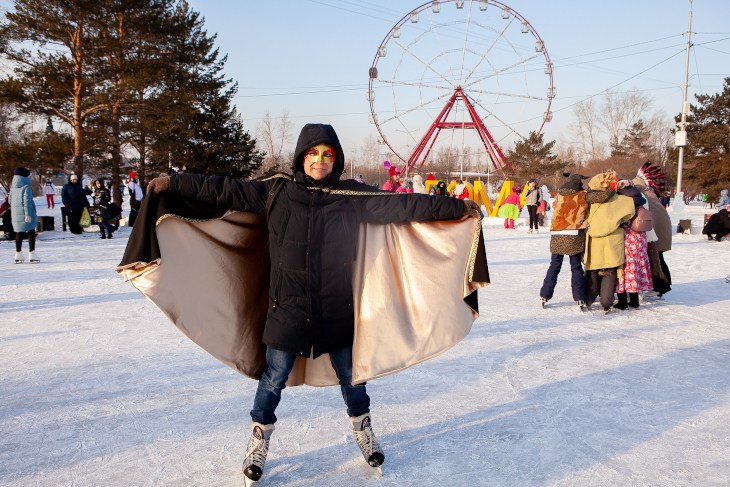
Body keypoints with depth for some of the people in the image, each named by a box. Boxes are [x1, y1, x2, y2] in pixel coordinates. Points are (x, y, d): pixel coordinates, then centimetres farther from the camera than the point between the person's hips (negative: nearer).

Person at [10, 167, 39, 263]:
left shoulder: (13, 187, 10)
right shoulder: (26, 187, -12)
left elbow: (11, 200, 14)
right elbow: (27, 201, -17)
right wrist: (28, 214, -19)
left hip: (16, 214, 6)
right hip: (25, 213, -6)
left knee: (19, 233, 12)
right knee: (31, 233, 1)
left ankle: (18, 255, 13)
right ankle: (32, 254, -2)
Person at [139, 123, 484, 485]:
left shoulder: (353, 197, -2)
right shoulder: (275, 192, -2)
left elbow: (402, 205, -2)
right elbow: (225, 191, 1)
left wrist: (455, 208, -3)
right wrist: (174, 183, 0)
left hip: (337, 311, 1)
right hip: (286, 309, -1)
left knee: (350, 375, 16)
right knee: (274, 379, 11)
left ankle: (363, 431, 43)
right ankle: (258, 441, 35)